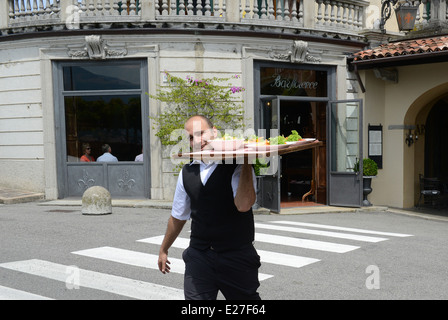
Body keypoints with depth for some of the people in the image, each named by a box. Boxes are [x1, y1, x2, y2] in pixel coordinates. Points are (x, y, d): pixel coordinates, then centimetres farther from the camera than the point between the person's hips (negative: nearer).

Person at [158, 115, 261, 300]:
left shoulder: (237, 167, -8)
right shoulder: (187, 173, 6)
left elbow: (243, 205, -26)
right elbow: (178, 217, 18)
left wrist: (246, 164, -27)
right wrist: (163, 250, 25)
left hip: (237, 257, -3)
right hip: (199, 256, 3)